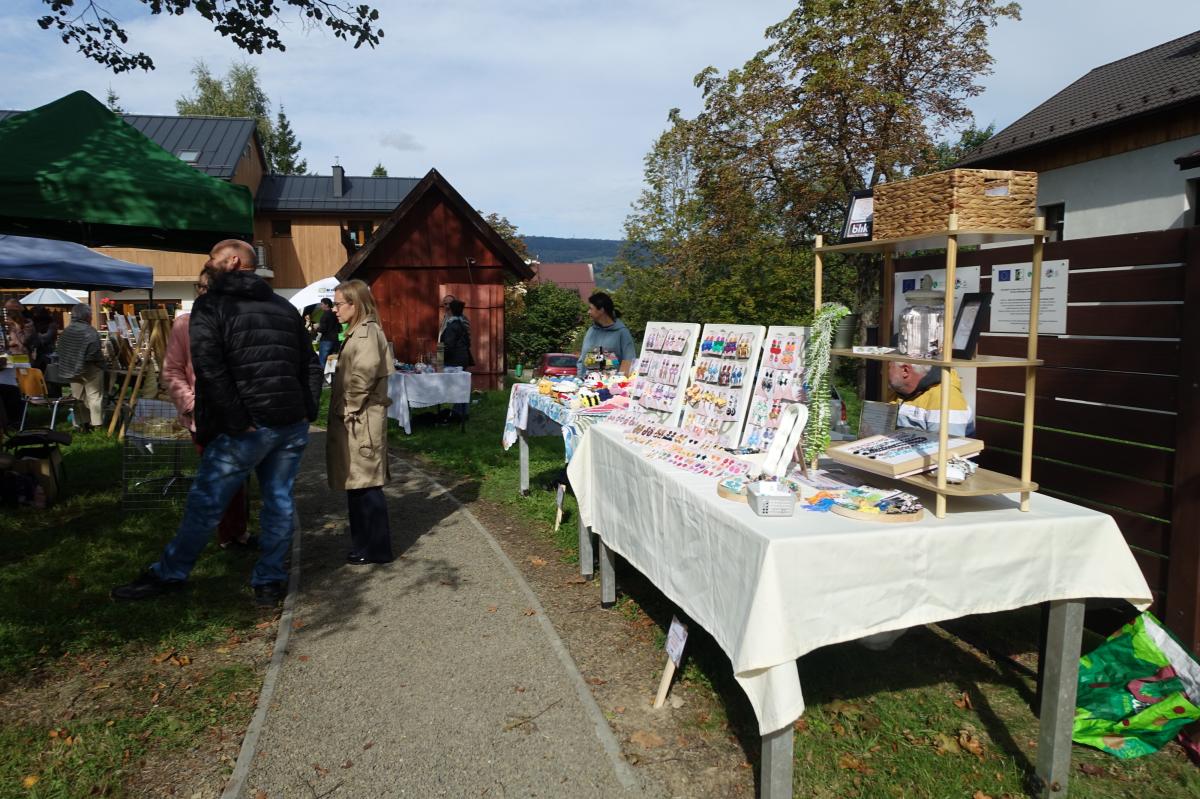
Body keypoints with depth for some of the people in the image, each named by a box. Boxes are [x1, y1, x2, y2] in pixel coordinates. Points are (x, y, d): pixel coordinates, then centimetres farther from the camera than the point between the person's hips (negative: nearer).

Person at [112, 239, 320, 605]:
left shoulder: (211, 305, -2)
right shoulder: (285, 307, 16)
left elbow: (210, 369, -16)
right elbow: (311, 365, 14)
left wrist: (237, 422, -14)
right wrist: (307, 412, 12)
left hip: (246, 427, -5)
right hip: (293, 424, 5)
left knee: (205, 502, 8)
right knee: (279, 500, 12)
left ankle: (168, 575, 22)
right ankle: (270, 581, 21)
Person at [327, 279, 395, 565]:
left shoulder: (367, 331, -14)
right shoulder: (358, 331, 18)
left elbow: (366, 370, -29)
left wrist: (351, 406, -20)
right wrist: (346, 407, 12)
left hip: (362, 420, -10)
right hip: (354, 420, 10)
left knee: (366, 484, -3)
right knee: (358, 485, 15)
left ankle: (376, 549, 7)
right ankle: (365, 544, 25)